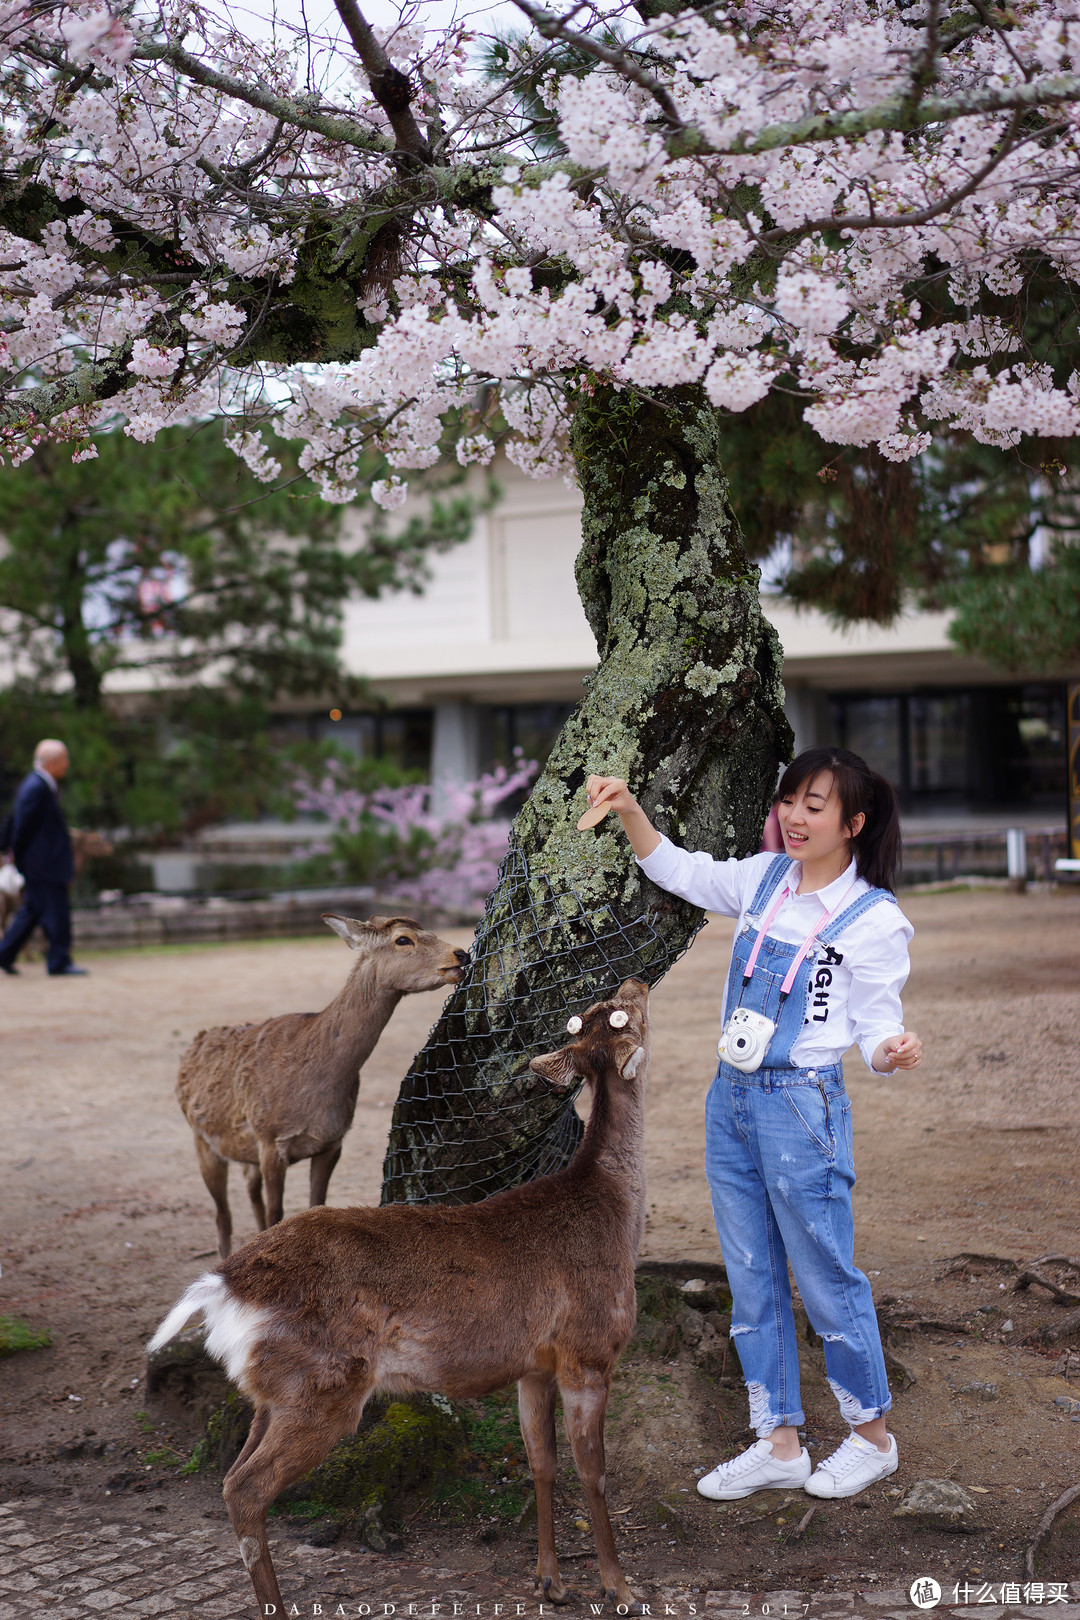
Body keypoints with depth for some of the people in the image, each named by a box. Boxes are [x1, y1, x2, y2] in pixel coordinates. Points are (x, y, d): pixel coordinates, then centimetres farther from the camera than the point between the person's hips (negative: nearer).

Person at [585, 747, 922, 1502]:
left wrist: (895, 1051, -30)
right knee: (752, 1282, 12)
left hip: (802, 1106, -6)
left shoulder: (875, 918, -8)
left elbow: (877, 1023, -6)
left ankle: (873, 1435, 23)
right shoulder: (765, 880, 8)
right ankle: (780, 1445, 23)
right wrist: (630, 810, 3)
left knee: (827, 1279, 3)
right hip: (731, 1099, 7)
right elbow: (677, 871, 19)